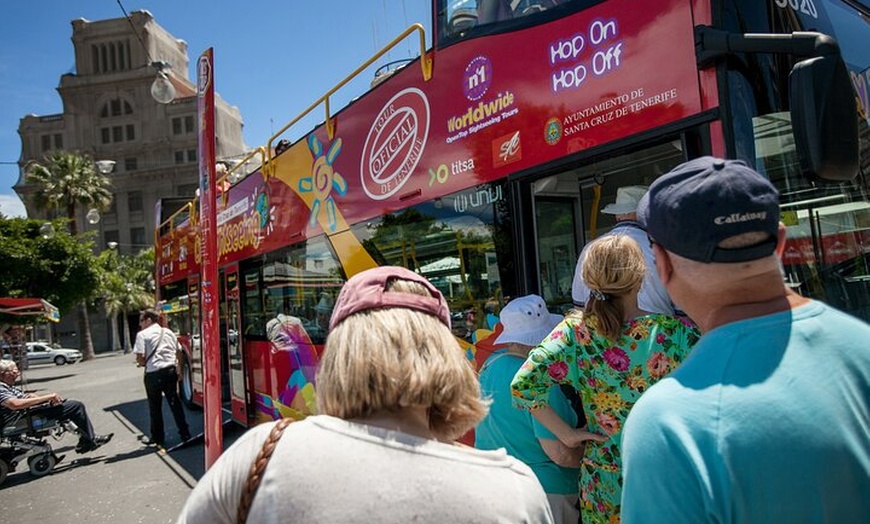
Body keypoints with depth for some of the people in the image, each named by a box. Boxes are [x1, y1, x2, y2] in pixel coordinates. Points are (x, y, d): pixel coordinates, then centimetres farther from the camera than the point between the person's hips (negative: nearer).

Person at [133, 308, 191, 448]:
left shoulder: (142, 334, -4)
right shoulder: (168, 332, 13)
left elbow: (140, 358, -11)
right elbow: (178, 353, 14)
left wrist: (144, 363, 9)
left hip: (154, 373, -5)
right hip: (171, 370, 5)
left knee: (155, 406, 10)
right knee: (175, 402, 11)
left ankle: (158, 438, 19)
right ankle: (185, 434, 12)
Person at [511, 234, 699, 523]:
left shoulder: (576, 330, -15)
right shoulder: (677, 331, -17)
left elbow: (523, 384, -22)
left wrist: (566, 434, -12)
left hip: (604, 482, 1)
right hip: (668, 478, 0)